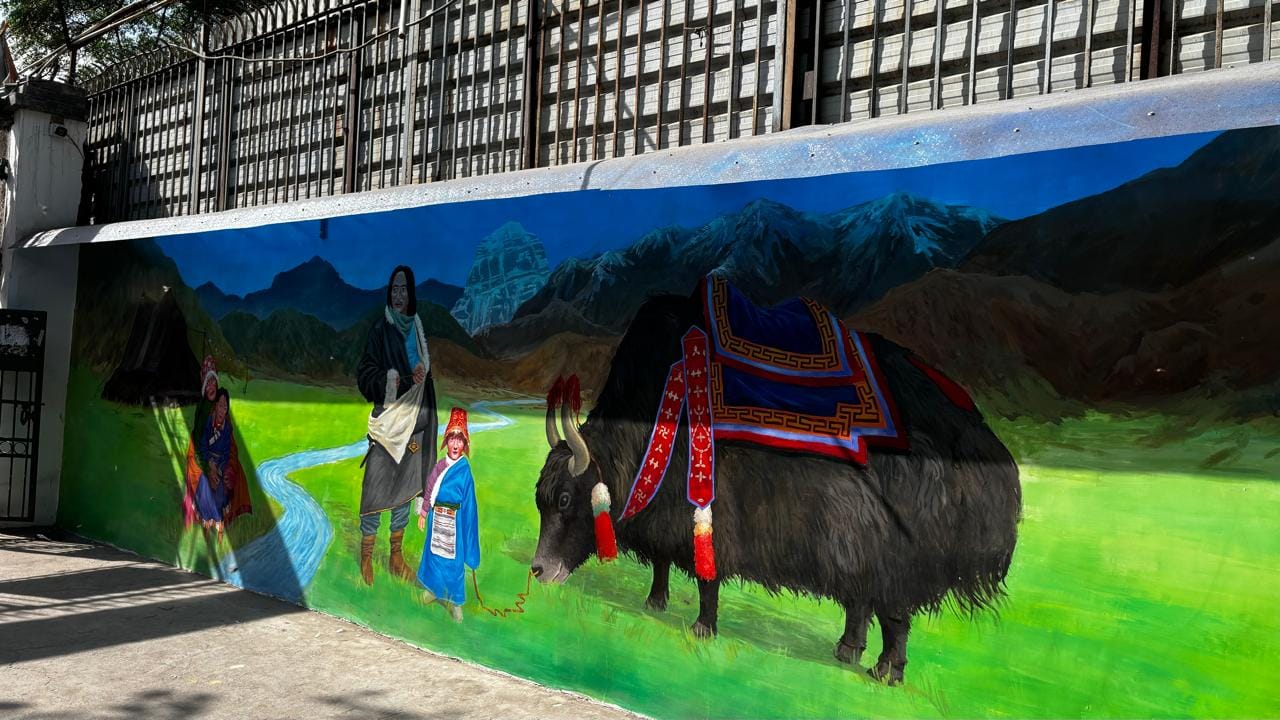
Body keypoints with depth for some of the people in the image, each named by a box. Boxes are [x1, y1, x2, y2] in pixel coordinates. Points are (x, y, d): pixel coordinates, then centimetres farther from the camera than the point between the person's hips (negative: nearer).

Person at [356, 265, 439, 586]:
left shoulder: (418, 329, 9)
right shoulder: (380, 329, -6)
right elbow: (365, 373, -8)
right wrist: (390, 383, -23)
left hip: (412, 420, 5)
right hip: (386, 419, -5)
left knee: (404, 486, 12)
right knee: (376, 488, -3)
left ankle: (396, 556, 23)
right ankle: (366, 557, 11)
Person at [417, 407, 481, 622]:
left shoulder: (465, 470, -9)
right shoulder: (439, 466, 3)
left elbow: (469, 501, -8)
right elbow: (429, 490, 12)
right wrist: (423, 513, 14)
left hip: (454, 521, -4)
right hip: (437, 518, 4)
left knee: (454, 558, 3)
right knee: (434, 552, 15)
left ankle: (455, 602, 15)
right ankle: (434, 589, 36)